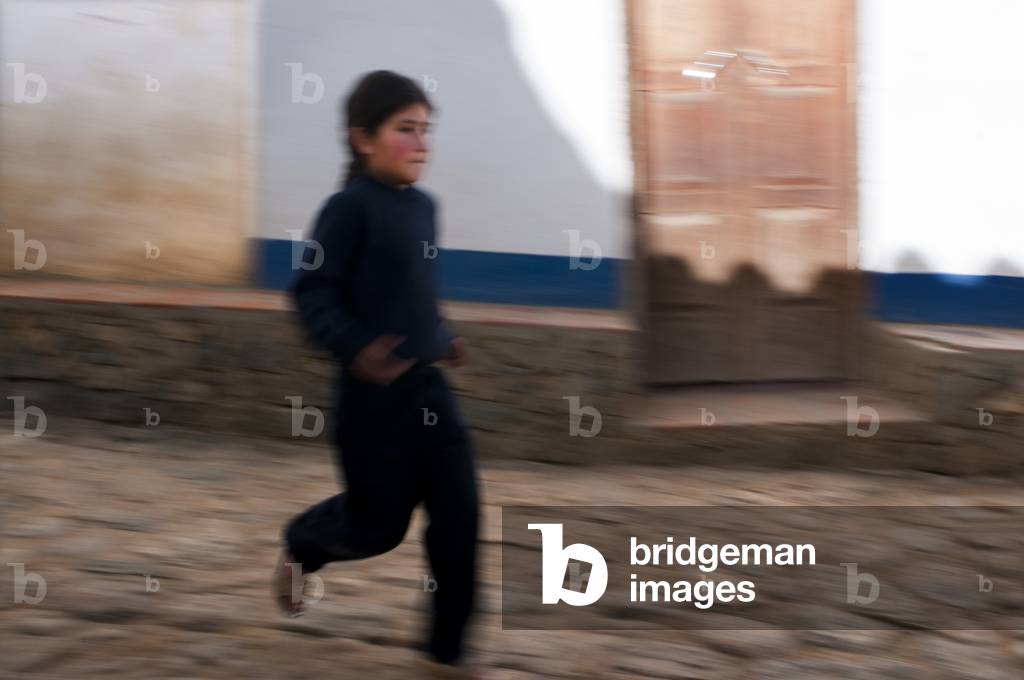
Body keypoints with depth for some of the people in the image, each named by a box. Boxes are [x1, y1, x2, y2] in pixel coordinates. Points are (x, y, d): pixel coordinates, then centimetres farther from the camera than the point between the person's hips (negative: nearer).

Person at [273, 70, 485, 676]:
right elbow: (312, 291, -17)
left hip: (429, 386, 7)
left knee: (460, 511, 1)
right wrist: (354, 347, -27)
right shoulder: (351, 207, -14)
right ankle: (299, 546, 37)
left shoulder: (424, 206, 10)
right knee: (380, 523, 4)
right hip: (374, 391, -7)